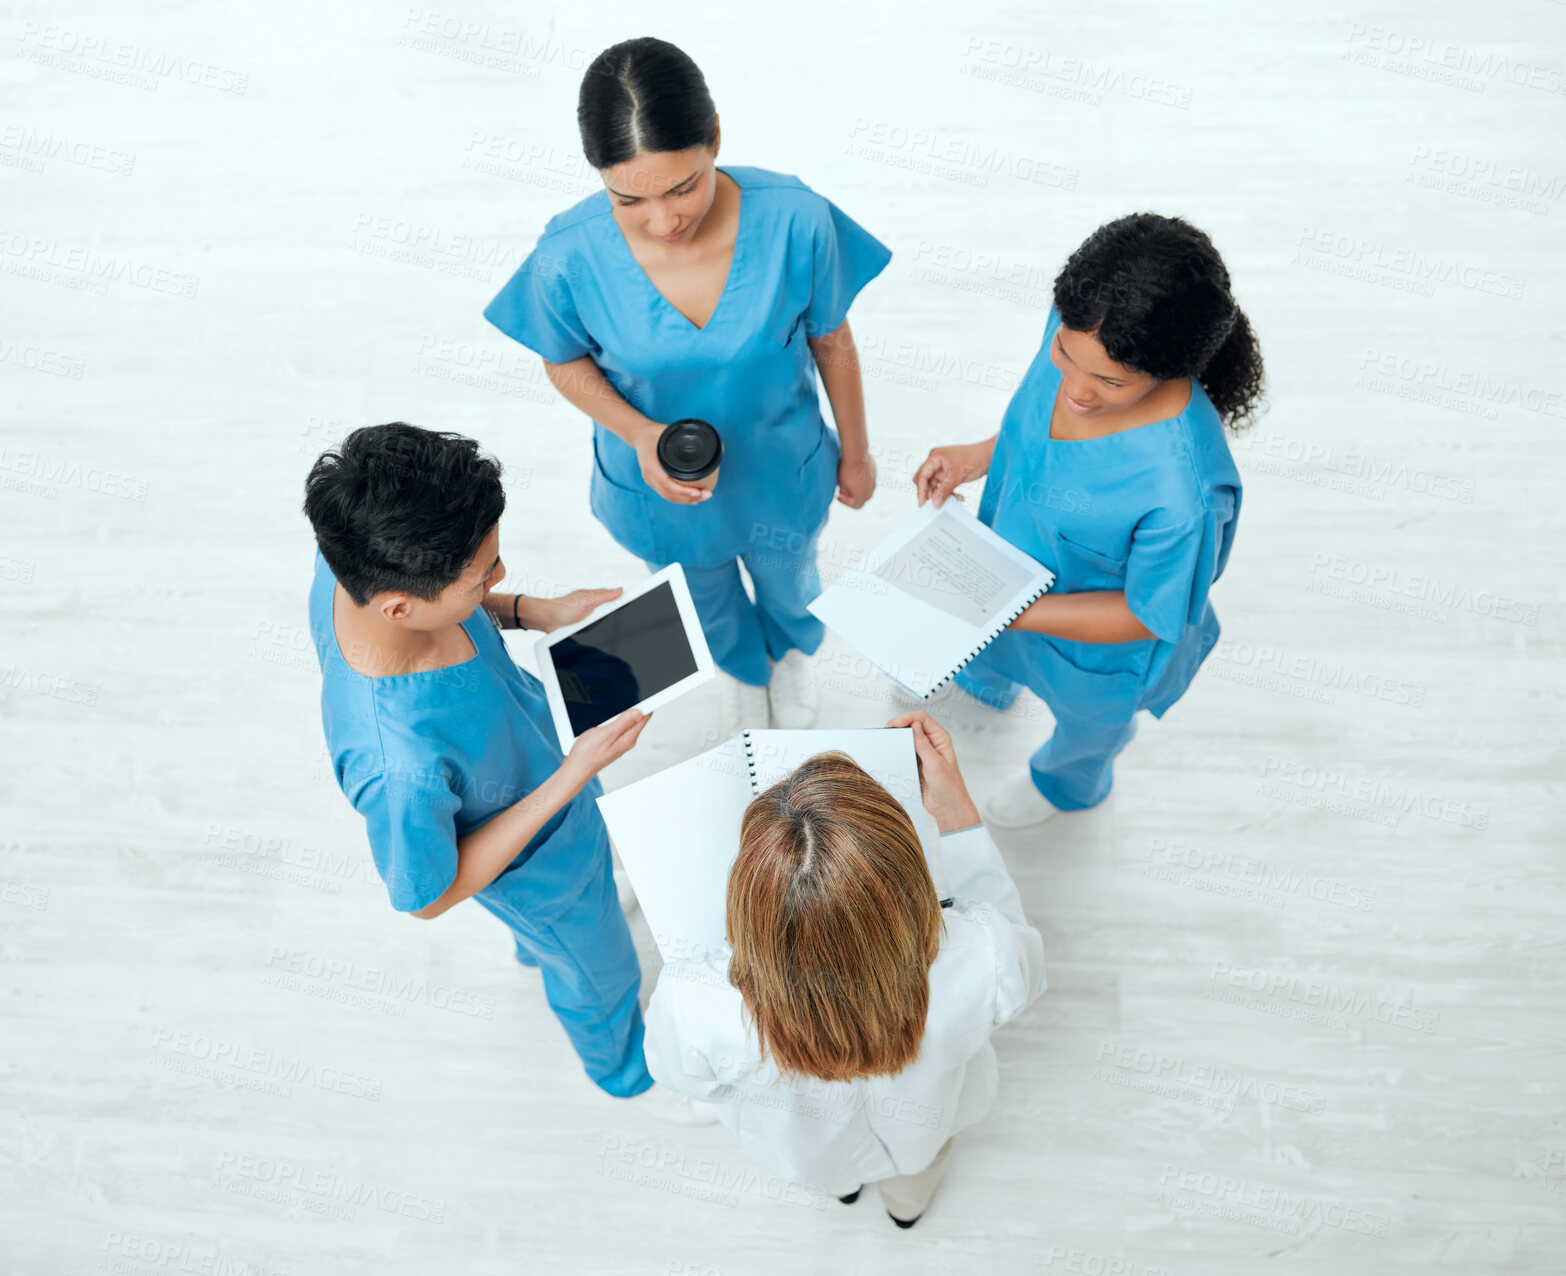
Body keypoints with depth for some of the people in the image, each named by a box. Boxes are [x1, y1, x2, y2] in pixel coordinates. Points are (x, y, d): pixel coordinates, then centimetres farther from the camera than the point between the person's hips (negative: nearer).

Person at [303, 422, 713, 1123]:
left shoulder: (353, 563, -31)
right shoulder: (399, 767, -49)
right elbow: (429, 896, -28)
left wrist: (532, 612, -19)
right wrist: (573, 776, -32)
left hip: (531, 782, 6)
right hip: (537, 864, -6)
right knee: (598, 973, 28)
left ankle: (536, 944, 77)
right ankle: (627, 1071, 63)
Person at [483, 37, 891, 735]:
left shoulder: (795, 220, -31)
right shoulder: (568, 258, -31)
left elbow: (831, 341, -13)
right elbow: (566, 362, -10)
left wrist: (855, 455, 1)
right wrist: (639, 435, -29)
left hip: (782, 474, 0)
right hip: (663, 492, 0)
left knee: (789, 583, 33)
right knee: (709, 604, 32)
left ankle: (792, 649, 73)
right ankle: (742, 669, 71)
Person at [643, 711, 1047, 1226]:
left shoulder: (689, 1007, -45)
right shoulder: (983, 961, -45)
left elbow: (678, 1073, -17)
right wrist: (954, 807, -17)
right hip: (918, 1136, 0)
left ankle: (841, 1181, 71)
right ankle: (910, 1195, 71)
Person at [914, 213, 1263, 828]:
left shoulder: (1184, 492, -47)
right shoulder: (1078, 331, -28)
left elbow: (1148, 616, -29)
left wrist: (1010, 612, -33)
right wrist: (980, 455, -15)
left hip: (1099, 642, -5)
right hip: (1016, 564, 5)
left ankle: (1067, 782, 71)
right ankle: (986, 684, 80)